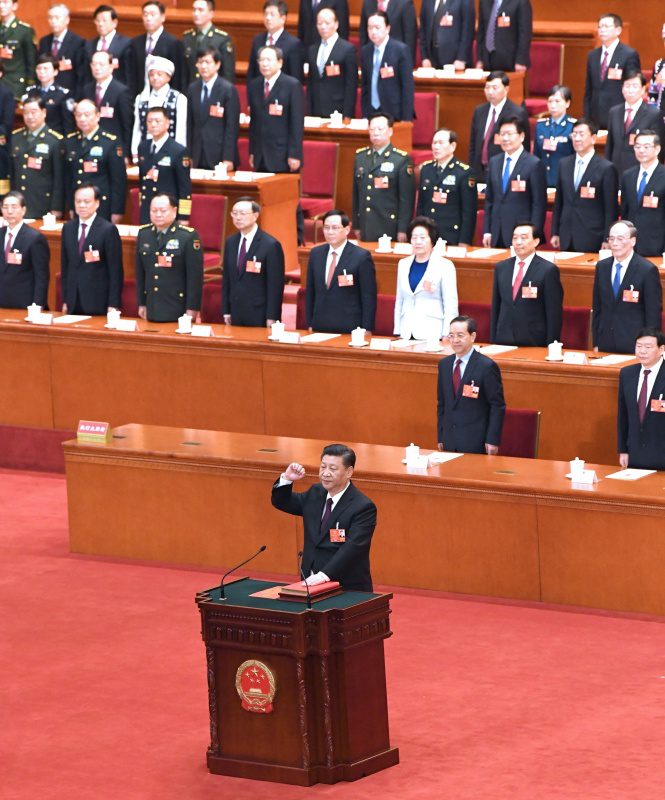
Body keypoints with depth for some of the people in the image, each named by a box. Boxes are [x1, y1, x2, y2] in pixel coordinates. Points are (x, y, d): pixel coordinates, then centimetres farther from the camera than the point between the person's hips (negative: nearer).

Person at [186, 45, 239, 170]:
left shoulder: (228, 89, -4)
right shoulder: (193, 89, 11)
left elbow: (232, 126, -7)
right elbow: (190, 124, 11)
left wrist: (228, 159, -12)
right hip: (198, 159, 4)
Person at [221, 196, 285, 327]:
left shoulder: (271, 245, -8)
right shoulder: (230, 242, 11)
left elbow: (275, 285, -9)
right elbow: (226, 279, 14)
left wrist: (271, 318, -13)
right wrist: (226, 311, 9)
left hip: (259, 316, -5)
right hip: (235, 315, 5)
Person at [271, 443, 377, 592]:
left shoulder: (363, 507, -10)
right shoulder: (315, 494, 12)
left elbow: (352, 548, -20)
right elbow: (281, 502, 25)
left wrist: (325, 574, -31)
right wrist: (286, 479, 5)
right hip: (312, 583, 6)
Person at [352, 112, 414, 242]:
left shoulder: (402, 160, -4)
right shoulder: (360, 157, 12)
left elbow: (407, 199, -7)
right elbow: (356, 194, 14)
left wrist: (403, 230, -10)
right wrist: (356, 226, 12)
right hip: (365, 229, 4)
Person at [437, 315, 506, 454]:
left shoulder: (487, 366, -8)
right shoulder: (444, 364, 11)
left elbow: (497, 406, -7)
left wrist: (492, 440, -11)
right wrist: (440, 438, 11)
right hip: (449, 442, 5)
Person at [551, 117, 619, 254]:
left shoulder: (606, 168, -5)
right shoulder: (564, 164, 11)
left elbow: (611, 208, -6)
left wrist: (607, 240, -9)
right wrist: (555, 233, 11)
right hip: (567, 240, 5)